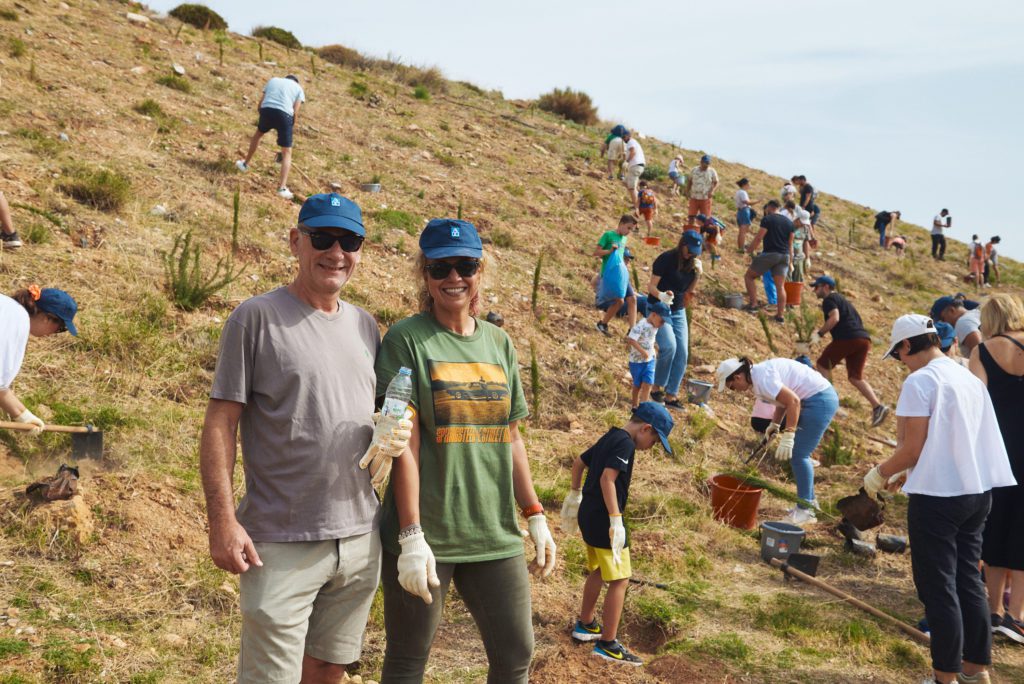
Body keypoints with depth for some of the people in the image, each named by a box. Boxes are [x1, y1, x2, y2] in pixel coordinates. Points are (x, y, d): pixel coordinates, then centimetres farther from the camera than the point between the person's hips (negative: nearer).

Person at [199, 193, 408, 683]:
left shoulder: (365, 326, 11)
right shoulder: (256, 317, -6)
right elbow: (220, 424, -9)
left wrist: (396, 432, -3)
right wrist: (222, 520, -16)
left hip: (360, 537, 6)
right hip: (282, 543, -6)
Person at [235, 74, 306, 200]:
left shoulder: (273, 80, 28)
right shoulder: (298, 88, 21)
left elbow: (259, 106, 21)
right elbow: (295, 113, 8)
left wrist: (264, 117, 34)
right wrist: (291, 130, 17)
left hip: (266, 110, 2)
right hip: (284, 114, -2)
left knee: (258, 133, 35)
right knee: (287, 152, 6)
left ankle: (245, 164, 47)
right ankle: (282, 188, -5)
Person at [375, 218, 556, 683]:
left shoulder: (499, 343, 9)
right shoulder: (406, 340, -6)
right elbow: (404, 443, -12)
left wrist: (535, 517, 11)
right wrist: (411, 536, -16)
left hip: (493, 535, 5)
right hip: (425, 535, -5)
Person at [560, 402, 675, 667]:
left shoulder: (608, 438, 13)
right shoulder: (626, 443, -15)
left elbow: (578, 463, 23)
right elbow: (607, 479, -26)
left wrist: (575, 496, 34)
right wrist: (616, 521, -27)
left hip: (588, 515, 10)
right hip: (603, 519, -10)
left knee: (598, 571, 23)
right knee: (619, 579, -3)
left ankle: (585, 625, 37)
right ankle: (608, 644, 0)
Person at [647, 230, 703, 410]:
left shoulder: (693, 262, 2)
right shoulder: (666, 259, -15)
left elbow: (689, 291, 7)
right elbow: (652, 286, -16)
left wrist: (698, 274, -10)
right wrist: (661, 295, -36)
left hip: (678, 312, 7)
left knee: (682, 353, -1)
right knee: (669, 346, -24)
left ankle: (671, 395, 8)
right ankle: (658, 387, -6)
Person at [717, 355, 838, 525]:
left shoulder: (762, 379, -21)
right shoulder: (758, 373, 9)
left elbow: (793, 401, -28)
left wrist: (787, 437, -27)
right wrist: (775, 425, 11)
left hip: (819, 401, -10)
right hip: (822, 398, 10)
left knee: (798, 454, -7)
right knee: (798, 454, 15)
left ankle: (806, 510, -1)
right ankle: (809, 501, 25)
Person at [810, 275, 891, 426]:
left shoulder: (829, 300, 2)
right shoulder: (842, 299, 31)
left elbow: (834, 318, -16)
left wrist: (819, 333, -10)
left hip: (848, 338, -9)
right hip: (864, 339, 9)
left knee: (823, 364, 9)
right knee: (855, 377, 12)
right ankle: (878, 407, -3)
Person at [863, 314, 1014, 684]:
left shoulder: (920, 382, -14)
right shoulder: (970, 379, 10)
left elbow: (911, 450, -16)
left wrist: (880, 473, 1)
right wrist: (909, 472, 21)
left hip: (937, 497, -8)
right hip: (977, 491, 8)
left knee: (939, 588, 2)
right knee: (969, 581, 17)